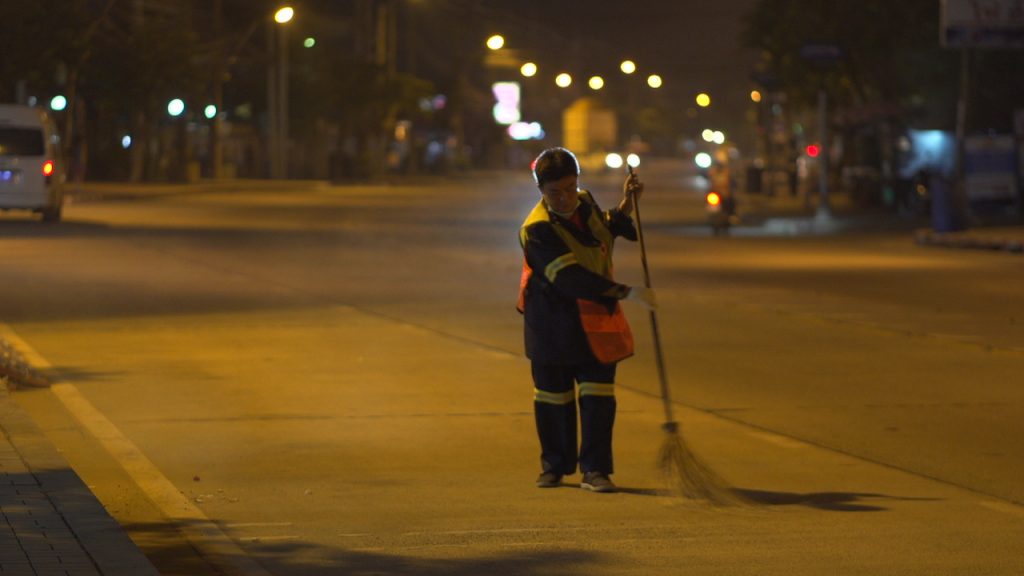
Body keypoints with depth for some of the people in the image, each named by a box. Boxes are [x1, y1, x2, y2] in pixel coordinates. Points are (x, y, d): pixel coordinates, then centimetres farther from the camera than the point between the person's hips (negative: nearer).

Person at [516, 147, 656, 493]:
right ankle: (554, 465, 23)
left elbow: (607, 230, 25)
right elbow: (571, 279, -32)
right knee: (553, 397, 8)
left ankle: (595, 469, -1)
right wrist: (625, 293, -36)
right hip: (552, 324, -5)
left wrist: (626, 203, 7)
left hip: (595, 322, 5)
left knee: (598, 394, -3)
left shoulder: (585, 203, 0)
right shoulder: (538, 230, -23)